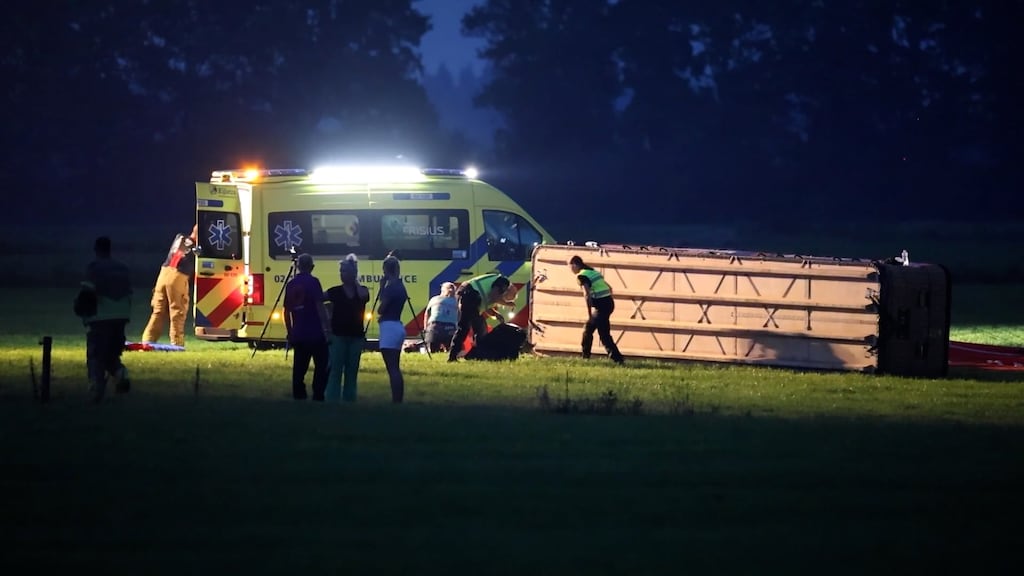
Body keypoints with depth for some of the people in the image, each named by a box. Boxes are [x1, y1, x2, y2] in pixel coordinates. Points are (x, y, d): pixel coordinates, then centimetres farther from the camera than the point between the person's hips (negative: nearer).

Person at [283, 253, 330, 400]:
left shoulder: (291, 285, 10)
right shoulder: (313, 282, -6)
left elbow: (287, 311, 14)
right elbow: (320, 306, -13)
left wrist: (290, 332, 22)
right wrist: (327, 328, -11)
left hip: (298, 334, 5)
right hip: (315, 333, -5)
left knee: (299, 367, 8)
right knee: (321, 366, 0)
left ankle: (299, 396, 7)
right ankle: (318, 396, -7)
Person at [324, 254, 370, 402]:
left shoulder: (362, 290, 4)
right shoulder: (335, 292, 1)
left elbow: (363, 295, -19)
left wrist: (355, 281, -7)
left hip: (356, 336, 2)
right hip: (338, 335, -2)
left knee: (352, 371, 7)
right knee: (335, 371, -6)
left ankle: (349, 400, 12)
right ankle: (332, 401, -8)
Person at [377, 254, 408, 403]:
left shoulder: (390, 287, -15)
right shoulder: (400, 286, 13)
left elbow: (380, 309, -11)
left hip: (389, 328, -10)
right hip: (397, 327, 10)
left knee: (392, 369, -11)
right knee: (395, 369, 13)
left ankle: (396, 402, -15)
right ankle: (399, 401, 15)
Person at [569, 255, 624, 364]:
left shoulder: (582, 276, -8)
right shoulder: (594, 272, 19)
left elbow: (587, 294, -20)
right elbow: (609, 288, 23)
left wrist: (589, 313, -18)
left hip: (601, 306, -9)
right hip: (609, 302, 9)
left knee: (604, 335, -7)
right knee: (587, 330, 20)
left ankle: (617, 359, -14)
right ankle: (585, 357, 27)